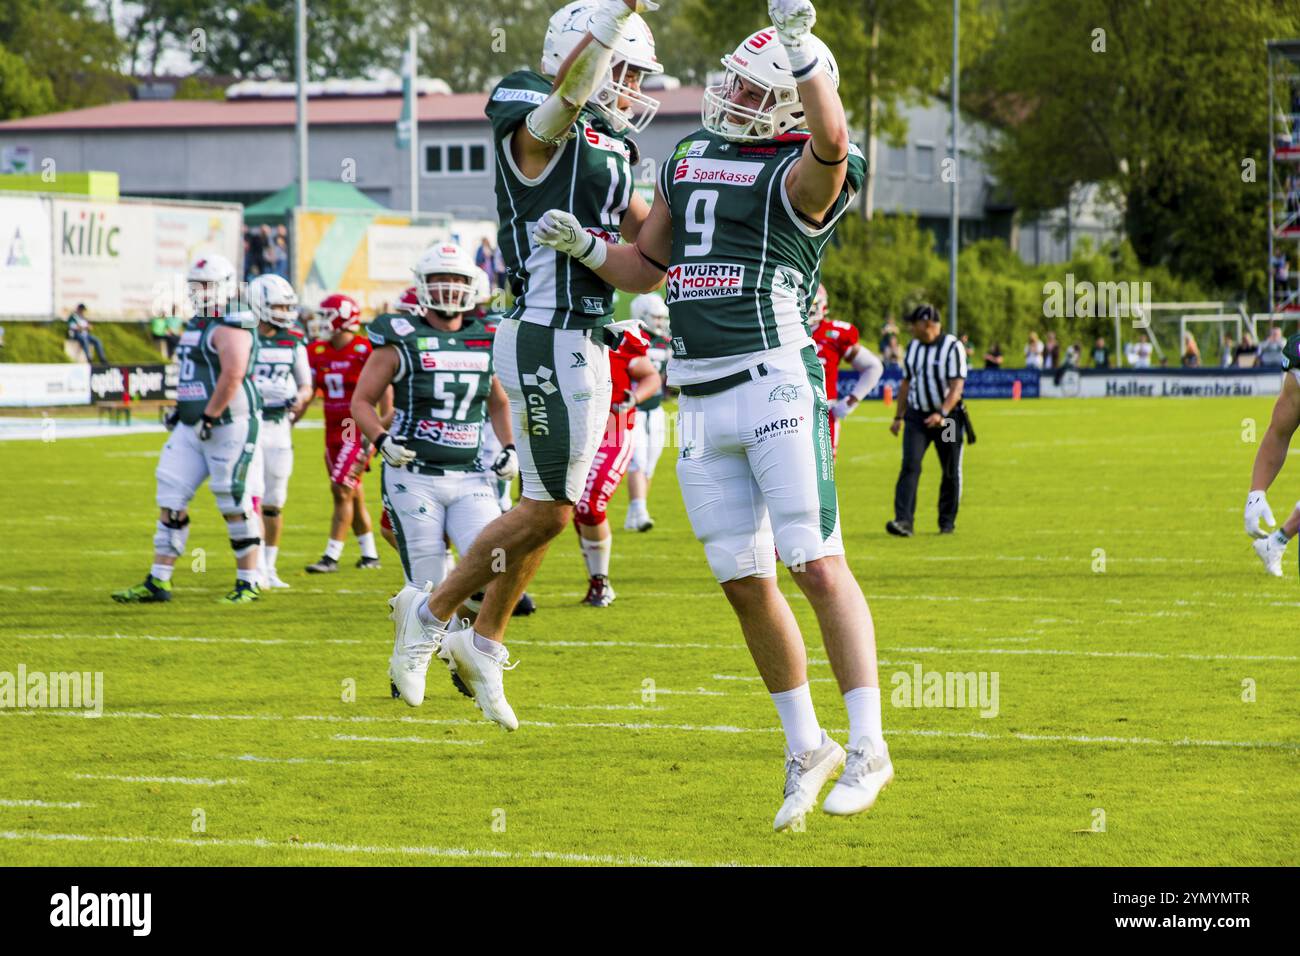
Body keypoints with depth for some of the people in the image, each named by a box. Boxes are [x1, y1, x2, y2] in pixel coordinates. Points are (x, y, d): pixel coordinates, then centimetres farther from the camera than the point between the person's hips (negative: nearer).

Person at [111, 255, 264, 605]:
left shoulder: (231, 328, -13)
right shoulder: (196, 326, 18)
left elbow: (232, 376, -24)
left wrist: (208, 418, -23)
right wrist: (180, 410, 19)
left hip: (228, 427, -10)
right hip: (191, 428, 10)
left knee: (235, 506, -3)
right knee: (170, 502, 4)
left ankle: (248, 583, 6)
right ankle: (158, 582, 6)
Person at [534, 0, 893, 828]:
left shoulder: (799, 175, -6)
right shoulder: (690, 163, 17)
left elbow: (832, 142, -32)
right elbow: (645, 270, 26)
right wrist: (582, 245, 9)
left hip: (775, 382, -7)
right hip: (702, 405, 7)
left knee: (818, 568, -11)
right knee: (747, 585, 8)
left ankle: (869, 748, -7)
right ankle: (806, 748, 20)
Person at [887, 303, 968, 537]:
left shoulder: (952, 347, -12)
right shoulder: (913, 347, 7)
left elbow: (957, 387, -18)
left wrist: (942, 414, -31)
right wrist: (898, 417, 16)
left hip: (947, 415, -4)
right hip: (917, 416, 4)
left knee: (951, 472, 6)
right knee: (910, 466, -12)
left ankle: (947, 521, 22)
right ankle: (903, 521, -21)